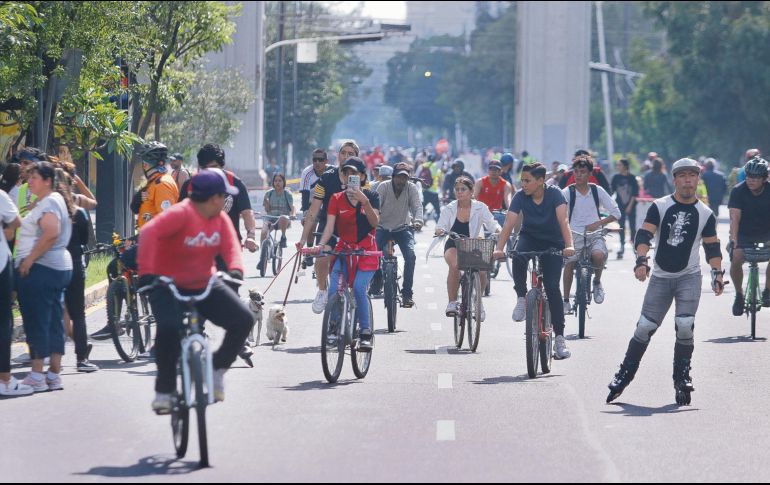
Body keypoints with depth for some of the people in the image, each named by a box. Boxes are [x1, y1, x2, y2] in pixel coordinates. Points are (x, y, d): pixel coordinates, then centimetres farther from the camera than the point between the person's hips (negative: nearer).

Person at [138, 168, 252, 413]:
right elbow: (149, 233, -32)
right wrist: (147, 272, -43)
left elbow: (231, 245, -8)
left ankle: (218, 369, 9)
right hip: (169, 286, -6)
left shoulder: (221, 219, 2)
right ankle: (164, 390, -12)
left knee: (243, 319, -12)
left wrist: (235, 269, -31)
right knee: (169, 328, -32)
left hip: (204, 286, 6)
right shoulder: (181, 214, -20)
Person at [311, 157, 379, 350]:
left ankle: (365, 333, -9)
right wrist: (321, 244, -23)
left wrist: (364, 201, -28)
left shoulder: (371, 196, 0)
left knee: (359, 288, -20)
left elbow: (375, 222, -14)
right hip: (344, 249, 2)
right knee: (334, 289, -17)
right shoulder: (337, 199, 4)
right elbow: (330, 225, -5)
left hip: (366, 251, -2)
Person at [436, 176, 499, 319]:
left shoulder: (480, 207, -6)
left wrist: (498, 230, -33)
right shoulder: (450, 208, -3)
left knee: (482, 270, -24)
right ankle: (452, 302, -18)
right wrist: (440, 230, -30)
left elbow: (491, 224, -11)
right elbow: (441, 226, -6)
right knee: (455, 266, -33)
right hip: (453, 245, -1)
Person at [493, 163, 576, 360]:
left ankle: (560, 337, -8)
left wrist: (569, 245, -48)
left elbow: (563, 221, -32)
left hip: (552, 244, -2)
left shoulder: (554, 194, -21)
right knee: (518, 256, -34)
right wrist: (499, 248, -38)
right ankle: (522, 298, -13)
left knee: (552, 287, -14)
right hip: (529, 238, 2)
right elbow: (509, 223, -23)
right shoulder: (520, 197, -15)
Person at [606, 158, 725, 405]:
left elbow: (712, 247, 7)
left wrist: (717, 274, -5)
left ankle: (682, 376, 1)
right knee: (644, 328, -2)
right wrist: (641, 261, -24)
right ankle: (625, 374, 11)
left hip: (689, 276, 0)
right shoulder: (660, 207, -2)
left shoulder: (705, 214, 3)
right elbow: (644, 235, -9)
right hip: (660, 277, 0)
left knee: (684, 325, -16)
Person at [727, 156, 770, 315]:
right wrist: (733, 240, -40)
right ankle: (739, 295, -2)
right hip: (744, 235, -1)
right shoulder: (738, 191, -17)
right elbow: (735, 218, -25)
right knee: (736, 259, -26)